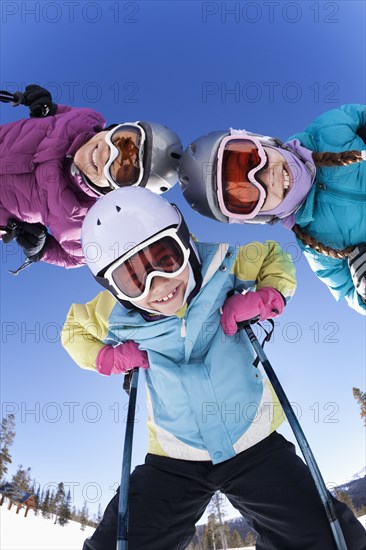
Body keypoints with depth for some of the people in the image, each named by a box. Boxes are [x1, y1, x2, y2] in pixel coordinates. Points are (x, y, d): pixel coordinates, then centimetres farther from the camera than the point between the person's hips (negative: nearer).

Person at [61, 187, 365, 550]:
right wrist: (106, 358, -11)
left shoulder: (221, 265, -18)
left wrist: (265, 297, -19)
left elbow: (273, 258, 1)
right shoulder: (116, 315, -13)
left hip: (255, 442, 0)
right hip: (173, 460, 1)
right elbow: (75, 329, 9)